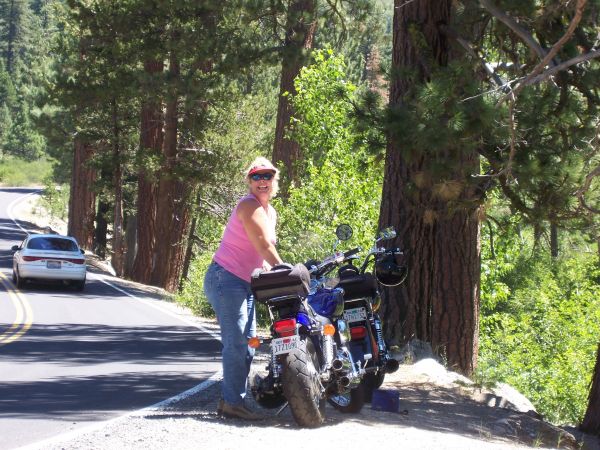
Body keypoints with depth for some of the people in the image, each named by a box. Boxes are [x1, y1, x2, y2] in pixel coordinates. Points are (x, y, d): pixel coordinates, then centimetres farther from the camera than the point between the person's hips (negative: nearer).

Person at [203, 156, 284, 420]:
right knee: (237, 343, -14)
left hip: (245, 283, 10)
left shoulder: (270, 212, 16)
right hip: (226, 278, -10)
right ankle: (233, 402, -13)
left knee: (248, 344, 8)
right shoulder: (249, 205, -13)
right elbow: (264, 246, -20)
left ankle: (230, 401, 13)